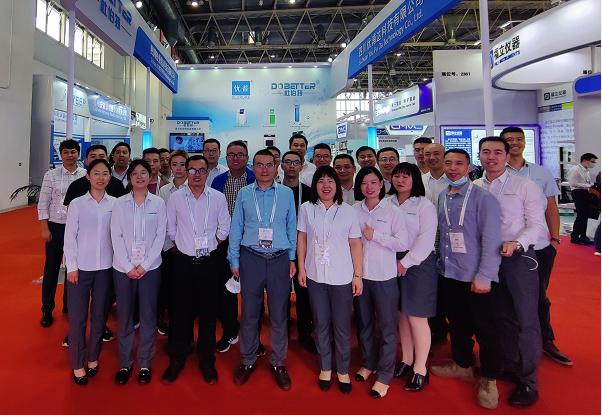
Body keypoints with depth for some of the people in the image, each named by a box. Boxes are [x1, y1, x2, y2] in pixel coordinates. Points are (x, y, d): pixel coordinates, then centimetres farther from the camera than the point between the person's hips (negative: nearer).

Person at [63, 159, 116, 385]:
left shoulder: (115, 204, 0)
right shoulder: (77, 204, -3)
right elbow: (69, 237, -2)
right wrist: (71, 267, -5)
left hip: (105, 267, 1)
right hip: (81, 267, -1)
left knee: (99, 315, 11)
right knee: (78, 317, 6)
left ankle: (93, 358, 29)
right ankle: (78, 365, 22)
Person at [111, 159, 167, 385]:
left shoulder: (158, 203, 0)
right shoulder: (119, 203, 1)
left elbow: (160, 236, -2)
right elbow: (116, 237, -2)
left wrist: (144, 266, -9)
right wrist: (129, 267, -9)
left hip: (150, 268, 0)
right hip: (123, 268, 0)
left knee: (148, 316, 6)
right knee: (124, 317, 8)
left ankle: (145, 364, 22)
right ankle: (124, 364, 24)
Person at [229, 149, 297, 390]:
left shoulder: (287, 194, 5)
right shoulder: (244, 194, 5)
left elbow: (292, 228, 7)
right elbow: (236, 229, 7)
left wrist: (292, 258, 4)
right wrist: (234, 261, 4)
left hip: (279, 260, 0)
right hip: (251, 259, 0)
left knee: (279, 314, 7)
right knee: (249, 313, 8)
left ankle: (278, 363, 24)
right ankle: (247, 361, 26)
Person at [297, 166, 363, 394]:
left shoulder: (348, 211, -4)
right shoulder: (306, 208, -1)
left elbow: (355, 245, -2)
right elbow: (302, 240, 4)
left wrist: (358, 275, -4)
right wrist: (301, 268, 1)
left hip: (342, 277, -1)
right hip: (315, 276, 1)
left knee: (342, 326, 8)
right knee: (321, 324, 14)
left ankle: (343, 370, 28)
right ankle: (325, 367, 33)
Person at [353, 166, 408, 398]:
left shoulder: (392, 211, -4)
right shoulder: (354, 211, 3)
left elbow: (403, 243, -9)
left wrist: (375, 235, -14)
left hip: (384, 276, -3)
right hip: (360, 274, 3)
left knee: (387, 326, 3)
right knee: (364, 322, 17)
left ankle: (384, 376, 17)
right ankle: (368, 363, 36)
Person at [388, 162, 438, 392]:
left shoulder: (425, 205, -4)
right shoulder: (387, 203, 8)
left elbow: (426, 238, -11)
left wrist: (406, 262, -15)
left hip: (418, 263, -4)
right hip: (393, 263, 4)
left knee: (417, 317, 0)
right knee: (402, 314, 12)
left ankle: (420, 369, 14)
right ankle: (406, 360, 29)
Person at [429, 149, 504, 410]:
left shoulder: (483, 198, -10)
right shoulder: (442, 198, 8)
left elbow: (491, 239, -14)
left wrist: (484, 276, -17)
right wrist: (439, 263, 5)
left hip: (477, 278, -5)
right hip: (449, 275, 6)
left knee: (485, 329, 6)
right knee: (457, 323, 19)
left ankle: (488, 380, 25)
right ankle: (462, 365, 40)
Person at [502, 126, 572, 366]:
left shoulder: (542, 173, 6)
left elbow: (551, 209, 9)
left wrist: (555, 238, 4)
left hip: (540, 247, 2)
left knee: (540, 296, 15)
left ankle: (546, 342, 32)